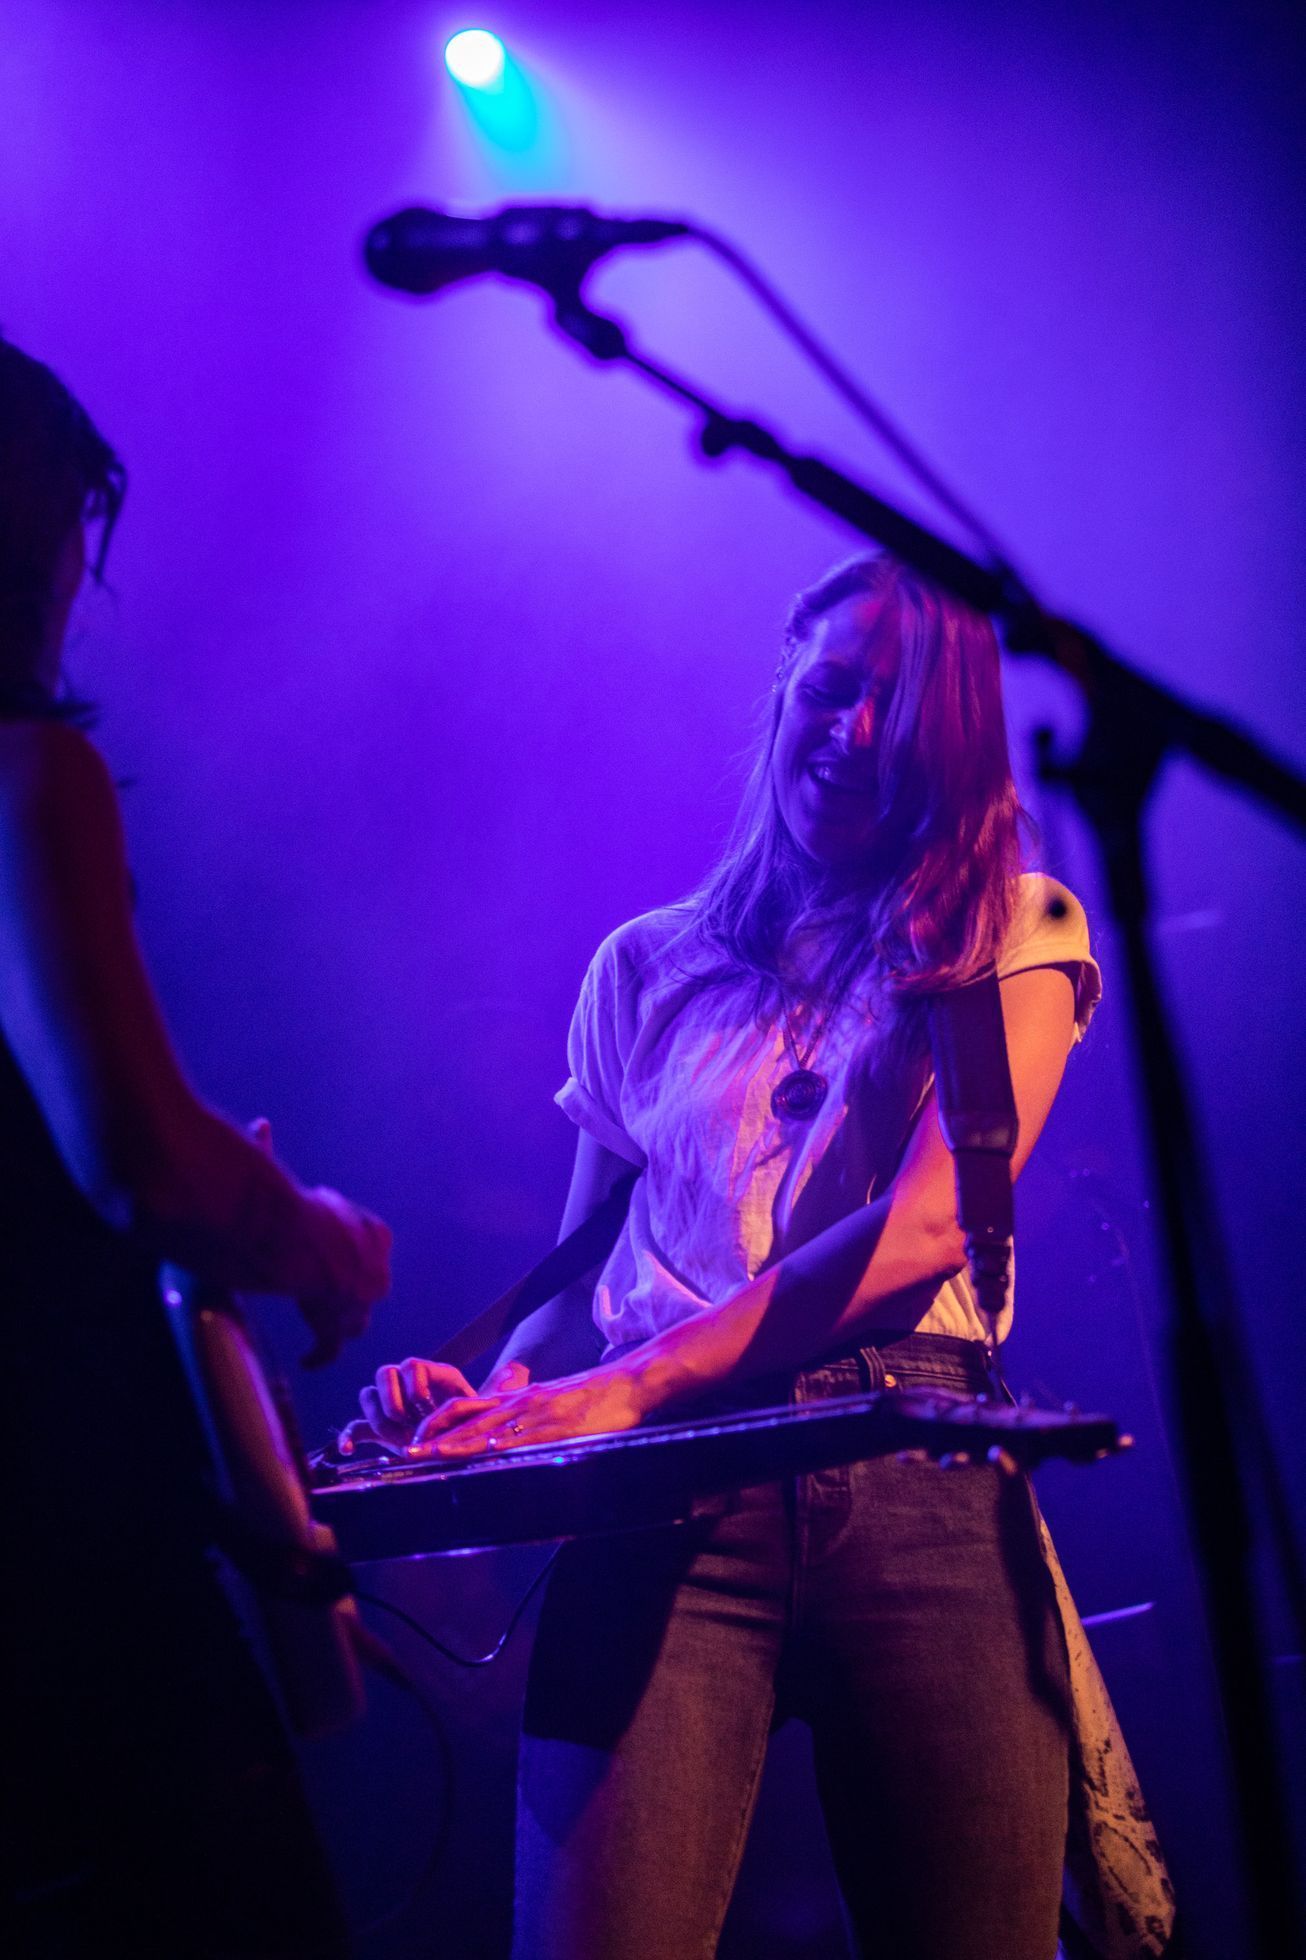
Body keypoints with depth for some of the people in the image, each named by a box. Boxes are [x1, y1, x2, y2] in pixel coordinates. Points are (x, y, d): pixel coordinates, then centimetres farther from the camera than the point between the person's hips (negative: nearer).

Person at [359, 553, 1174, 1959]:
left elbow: (932, 1222, -5)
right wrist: (492, 1400, -3)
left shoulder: (1013, 932, 12)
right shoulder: (647, 971, 21)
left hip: (917, 1482, -1)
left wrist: (636, 1384, -16)